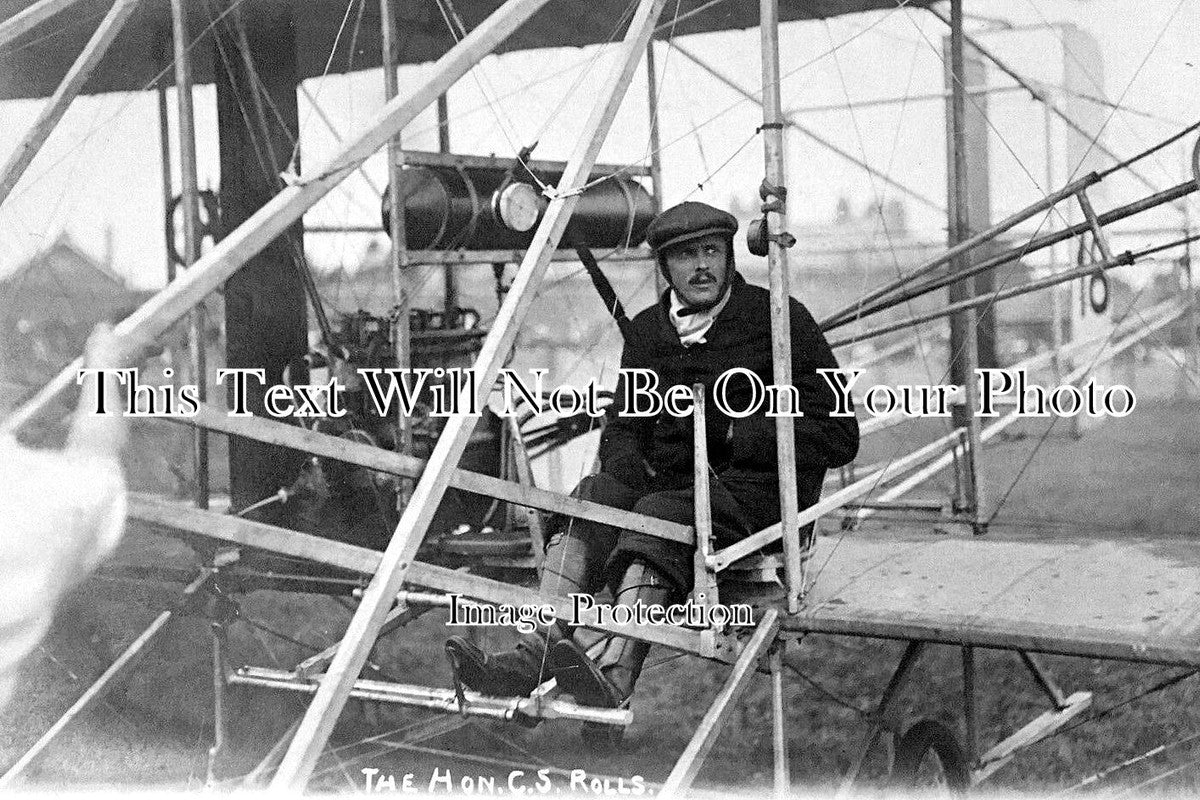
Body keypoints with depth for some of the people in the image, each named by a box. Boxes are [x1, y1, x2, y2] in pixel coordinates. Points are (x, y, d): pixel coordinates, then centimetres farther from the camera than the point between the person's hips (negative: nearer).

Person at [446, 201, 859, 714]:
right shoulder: (649, 331, 15)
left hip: (761, 487, -5)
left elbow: (839, 438, -5)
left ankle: (614, 679, -52)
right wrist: (632, 471, -8)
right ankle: (532, 656, -38)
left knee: (661, 515, -33)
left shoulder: (778, 318, -1)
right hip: (672, 484, 5)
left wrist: (729, 431, -11)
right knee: (594, 494, -23)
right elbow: (621, 429, 17)